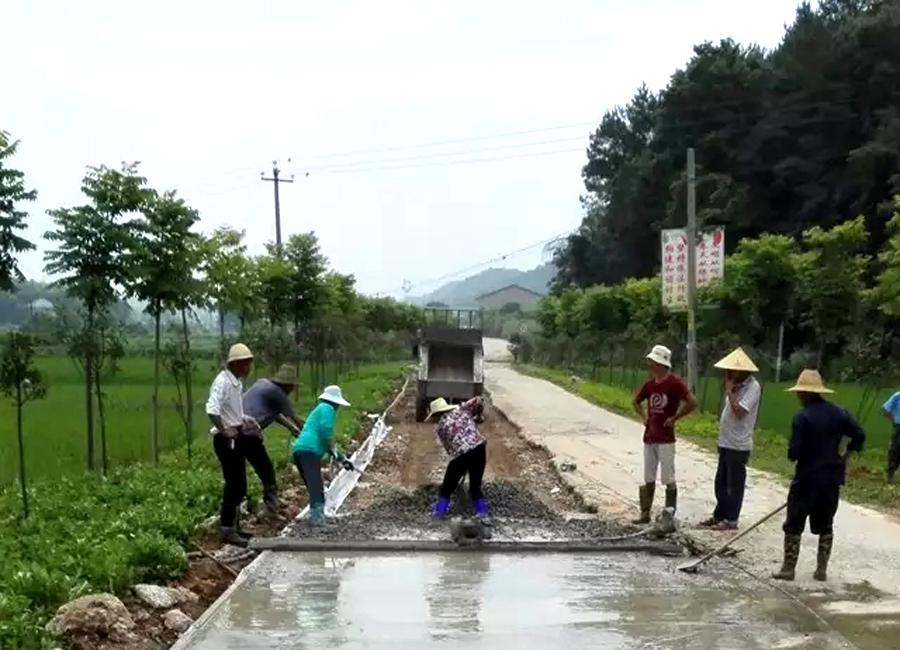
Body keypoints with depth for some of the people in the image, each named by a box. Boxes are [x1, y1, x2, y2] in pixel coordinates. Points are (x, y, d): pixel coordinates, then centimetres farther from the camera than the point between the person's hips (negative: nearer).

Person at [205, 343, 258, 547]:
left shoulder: (236, 382, 11)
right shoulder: (222, 381, -18)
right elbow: (212, 410, -31)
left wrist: (243, 419, 11)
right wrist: (223, 431, -23)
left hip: (236, 438, 10)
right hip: (226, 440, -10)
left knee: (239, 485, 14)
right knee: (234, 485, -7)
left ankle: (233, 526, 25)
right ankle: (227, 530, 1)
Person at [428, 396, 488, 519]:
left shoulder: (439, 426, 13)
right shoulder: (461, 409, 16)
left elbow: (448, 446, 13)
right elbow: (478, 401, 9)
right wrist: (477, 416, 25)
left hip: (460, 454, -3)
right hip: (479, 447, 3)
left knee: (447, 488, 16)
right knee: (475, 486, 19)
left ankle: (438, 512, 11)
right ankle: (482, 511, 10)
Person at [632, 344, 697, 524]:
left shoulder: (675, 382, -11)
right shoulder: (650, 383, 8)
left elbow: (692, 403, -18)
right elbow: (636, 402, 24)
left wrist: (673, 418, -14)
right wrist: (643, 417, 9)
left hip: (666, 439, -6)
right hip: (649, 437, 7)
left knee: (668, 479, -2)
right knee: (648, 479, 12)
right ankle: (645, 514, 19)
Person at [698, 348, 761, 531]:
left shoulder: (752, 387, -16)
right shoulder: (737, 386, 11)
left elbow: (739, 411, -26)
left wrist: (729, 391, -20)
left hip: (738, 445, -9)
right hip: (725, 442, 9)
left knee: (734, 484, 2)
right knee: (721, 482, 16)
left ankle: (731, 520, 11)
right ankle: (719, 515, 26)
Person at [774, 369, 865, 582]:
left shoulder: (802, 417, -15)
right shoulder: (839, 413, 3)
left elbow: (794, 452, -19)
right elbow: (859, 435, 5)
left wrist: (793, 453, 5)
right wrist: (844, 457, 18)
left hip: (808, 478, -6)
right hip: (832, 477, 6)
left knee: (793, 525, 5)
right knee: (825, 525, 16)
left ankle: (788, 569, 7)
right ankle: (822, 570, 16)